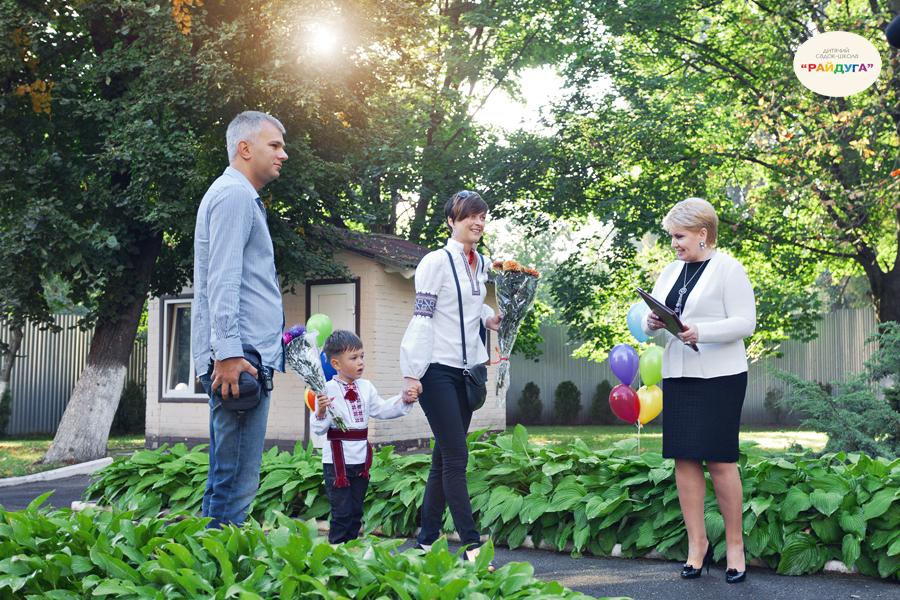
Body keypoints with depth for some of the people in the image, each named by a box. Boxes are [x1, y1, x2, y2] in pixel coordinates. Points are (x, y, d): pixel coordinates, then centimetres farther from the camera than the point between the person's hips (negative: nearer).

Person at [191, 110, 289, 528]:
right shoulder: (234, 195, -7)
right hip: (240, 356, -11)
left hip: (239, 356, 11)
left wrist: (277, 335, 29)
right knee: (236, 482, -11)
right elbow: (223, 280, -17)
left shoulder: (242, 198, 26)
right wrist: (228, 352, -23)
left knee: (225, 480, 12)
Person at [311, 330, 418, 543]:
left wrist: (404, 400, 0)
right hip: (337, 460, -6)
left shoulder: (366, 387, 8)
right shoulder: (327, 390, -11)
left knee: (356, 511, 13)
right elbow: (319, 429, -12)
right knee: (342, 513, -4)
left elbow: (382, 410, 12)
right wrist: (320, 412, -32)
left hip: (361, 458, 6)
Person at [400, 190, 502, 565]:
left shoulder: (483, 264, 13)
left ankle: (426, 541, 14)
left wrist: (488, 318, 9)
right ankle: (472, 546, -8)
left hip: (466, 369, 7)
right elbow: (422, 319, -10)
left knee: (444, 458, 8)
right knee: (456, 457, -10)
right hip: (437, 369, -7)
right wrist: (411, 374, -14)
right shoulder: (437, 262, -7)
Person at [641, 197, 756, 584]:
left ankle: (735, 544, 8)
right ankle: (697, 542, 13)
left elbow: (745, 323, -11)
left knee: (720, 460, -5)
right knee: (684, 459, 4)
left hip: (719, 377, -6)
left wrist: (700, 332, -23)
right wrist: (652, 325, -6)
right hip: (677, 375, 6)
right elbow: (650, 321, 17)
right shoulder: (670, 272, 16)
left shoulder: (728, 269, -3)